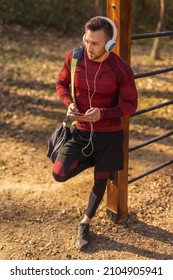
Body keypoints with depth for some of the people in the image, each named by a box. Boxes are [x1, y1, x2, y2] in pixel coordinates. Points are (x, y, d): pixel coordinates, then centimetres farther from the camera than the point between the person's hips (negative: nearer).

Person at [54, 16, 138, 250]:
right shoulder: (74, 57, -10)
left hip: (109, 133, -2)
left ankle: (85, 223, 37)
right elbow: (61, 83, 6)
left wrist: (102, 113, -26)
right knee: (60, 174, -11)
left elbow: (131, 104, -10)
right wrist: (69, 103, -16)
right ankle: (93, 160, 23)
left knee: (101, 178, 12)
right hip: (81, 130, 2)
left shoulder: (121, 70, -18)